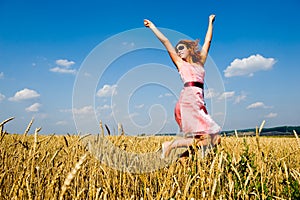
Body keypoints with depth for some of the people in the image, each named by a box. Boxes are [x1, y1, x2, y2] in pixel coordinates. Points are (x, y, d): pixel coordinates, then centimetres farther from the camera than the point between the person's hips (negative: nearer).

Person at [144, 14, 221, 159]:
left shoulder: (200, 62, 24)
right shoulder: (180, 63, 13)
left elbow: (208, 41, 33)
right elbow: (165, 42, 16)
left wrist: (210, 23, 40)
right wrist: (153, 27, 20)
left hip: (199, 102, 6)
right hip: (189, 99, -6)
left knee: (214, 138, -2)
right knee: (204, 138, -17)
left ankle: (182, 158, 4)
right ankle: (170, 145, -5)